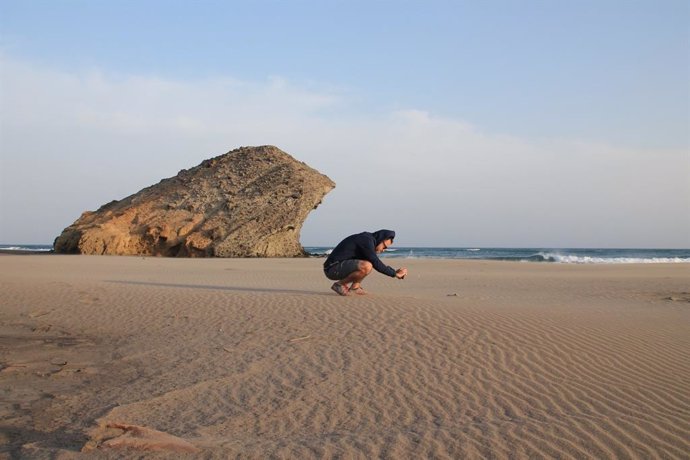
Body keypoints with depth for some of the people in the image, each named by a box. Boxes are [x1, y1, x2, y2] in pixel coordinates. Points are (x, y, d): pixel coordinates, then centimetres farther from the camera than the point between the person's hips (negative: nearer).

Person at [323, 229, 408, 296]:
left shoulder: (366, 240, 16)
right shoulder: (366, 240, -14)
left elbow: (376, 262, 26)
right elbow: (376, 264, -20)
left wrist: (394, 271, 16)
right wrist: (395, 274, -11)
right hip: (333, 269, -10)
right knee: (367, 266, -29)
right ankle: (340, 285, -11)